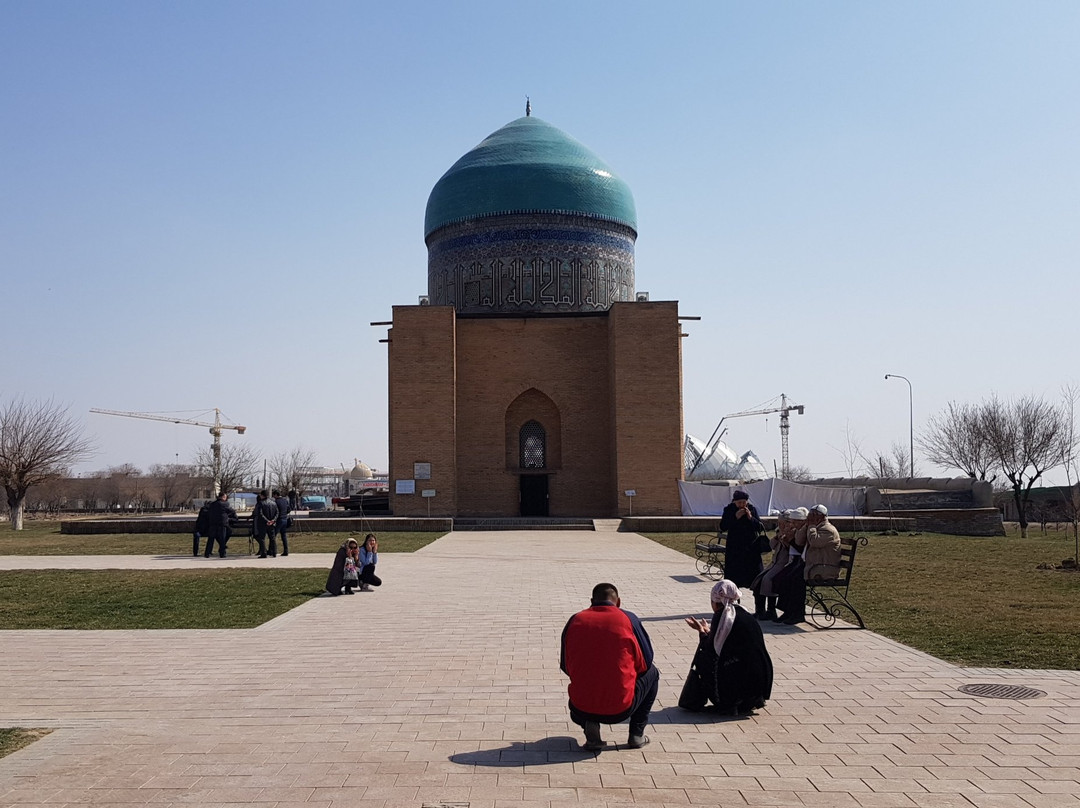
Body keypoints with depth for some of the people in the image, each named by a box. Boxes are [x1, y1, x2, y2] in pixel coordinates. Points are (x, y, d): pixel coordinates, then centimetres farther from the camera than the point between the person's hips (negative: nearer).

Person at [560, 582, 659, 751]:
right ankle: (637, 734, 19)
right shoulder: (628, 619, -4)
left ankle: (589, 726, 7)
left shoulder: (574, 621, 2)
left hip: (582, 709, 2)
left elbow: (566, 667, 10)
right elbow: (645, 662, 3)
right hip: (621, 709, -2)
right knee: (651, 673, 26)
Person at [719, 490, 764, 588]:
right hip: (734, 548, -1)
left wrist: (750, 518, -17)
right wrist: (735, 517, -19)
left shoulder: (752, 509, 2)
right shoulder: (728, 510, -2)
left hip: (751, 547, 1)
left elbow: (760, 527, -1)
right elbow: (722, 527, -9)